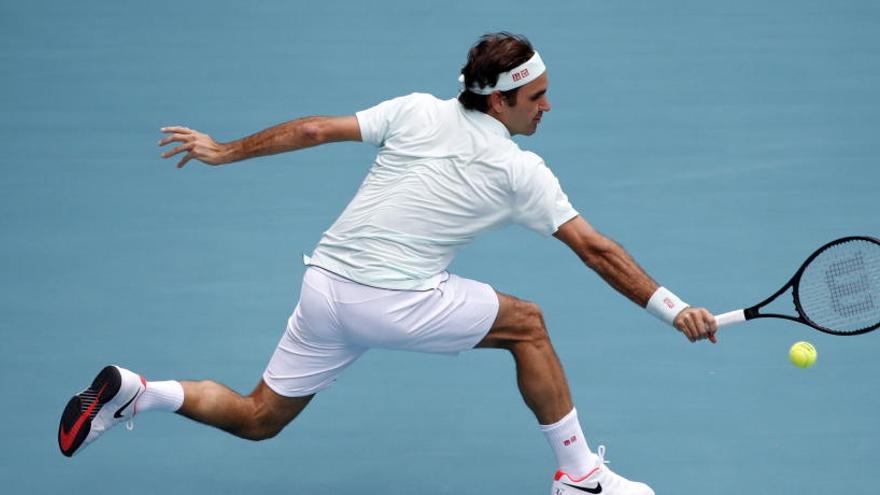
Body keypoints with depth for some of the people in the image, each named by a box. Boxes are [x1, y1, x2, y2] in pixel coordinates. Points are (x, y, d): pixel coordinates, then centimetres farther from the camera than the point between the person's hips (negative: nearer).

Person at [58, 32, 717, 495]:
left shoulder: (417, 112, 5)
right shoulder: (521, 173, -5)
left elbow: (316, 129, 5)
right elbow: (596, 250, -4)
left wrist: (224, 151, 15)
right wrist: (674, 309, 2)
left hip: (324, 287, 5)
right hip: (395, 303, -5)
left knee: (257, 419, 21)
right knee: (527, 325, 12)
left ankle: (132, 392, 4)